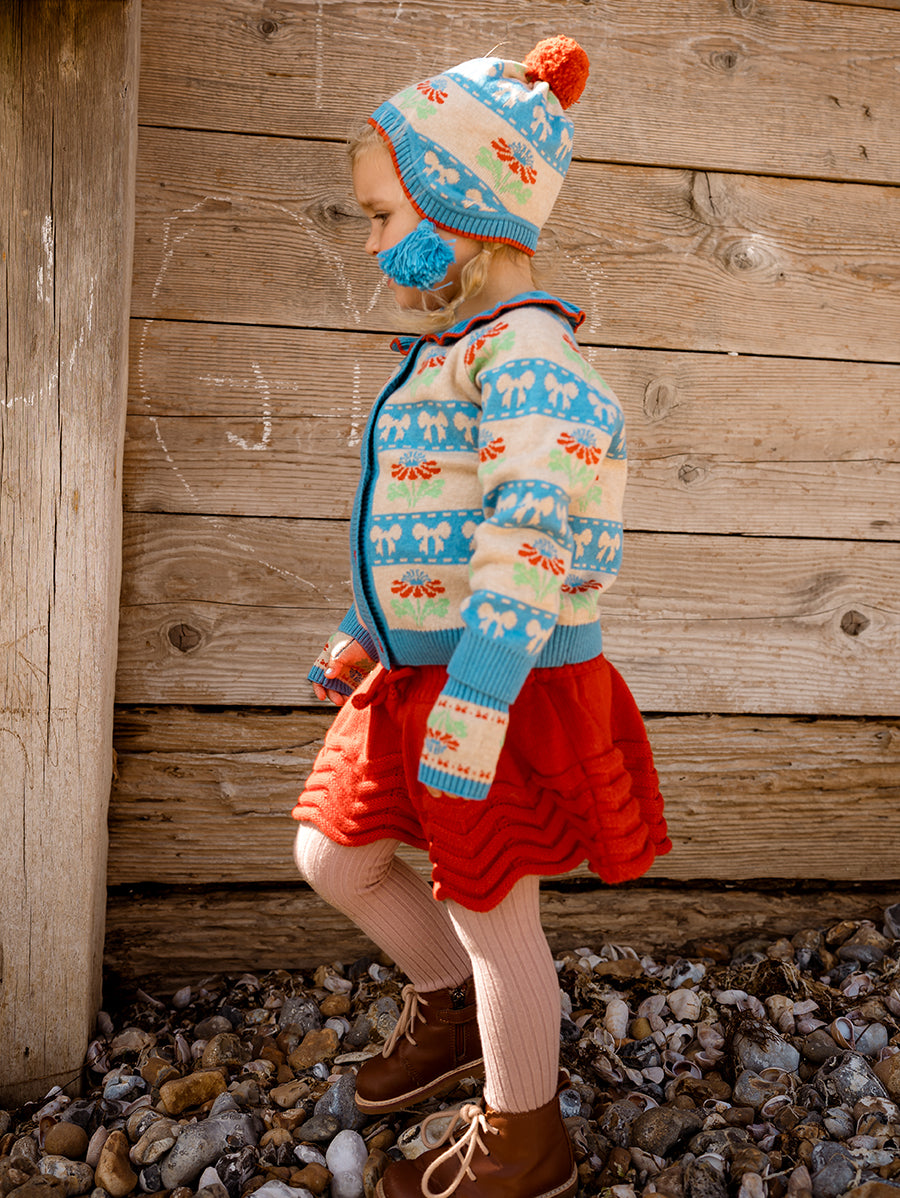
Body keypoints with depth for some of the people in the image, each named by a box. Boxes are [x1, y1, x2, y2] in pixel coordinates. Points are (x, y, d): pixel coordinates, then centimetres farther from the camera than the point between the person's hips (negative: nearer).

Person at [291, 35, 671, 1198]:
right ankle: (451, 1012, 43)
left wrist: (476, 696, -32)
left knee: (490, 909, 6)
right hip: (419, 674, 9)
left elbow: (533, 537, -29)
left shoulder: (523, 351, -20)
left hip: (508, 689, -9)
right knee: (335, 855, 18)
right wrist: (363, 633, 24)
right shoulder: (452, 351, 12)